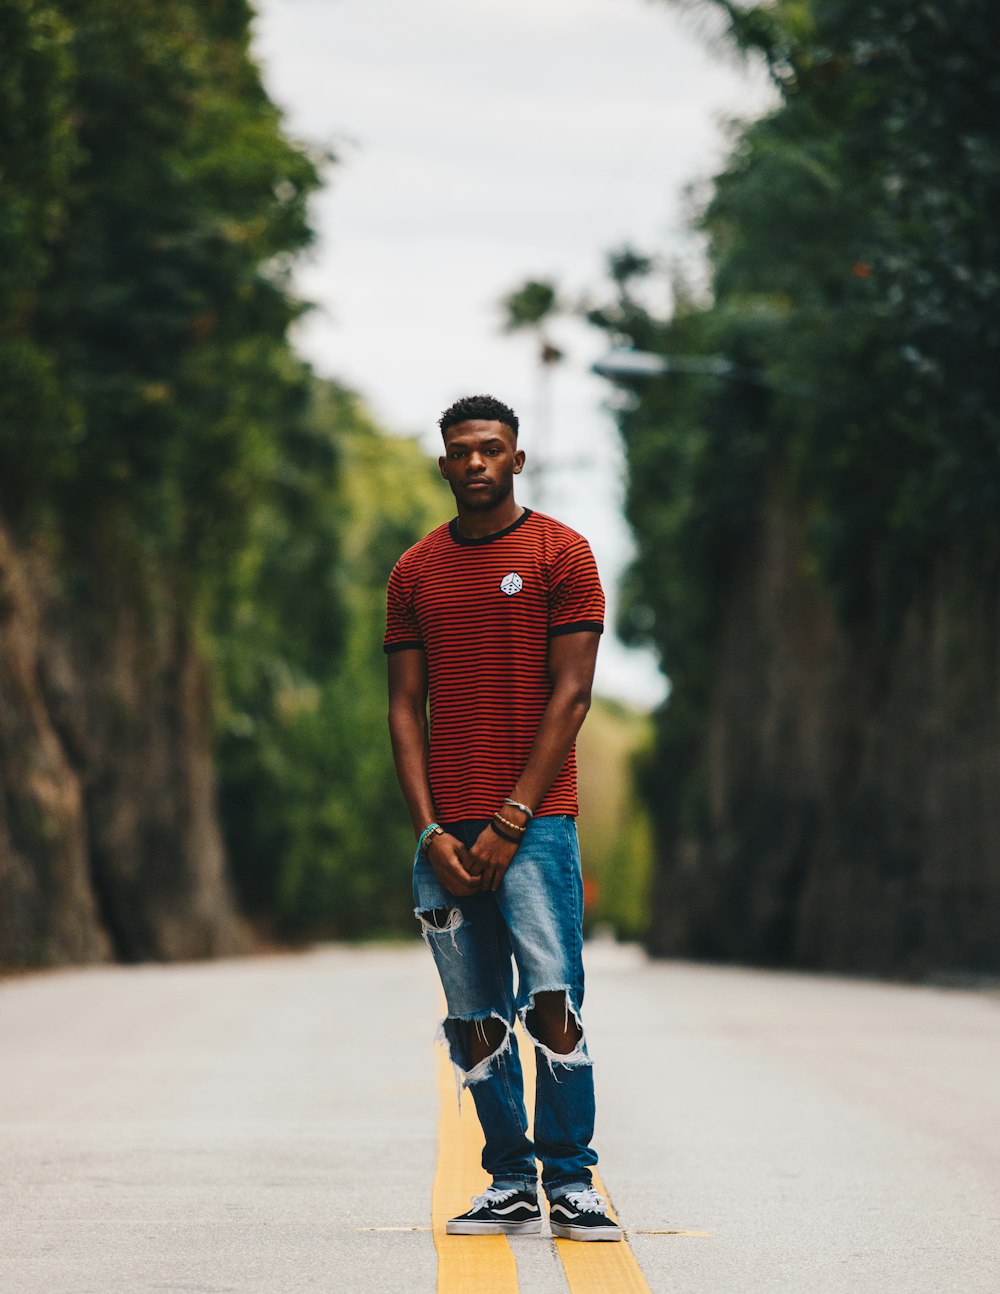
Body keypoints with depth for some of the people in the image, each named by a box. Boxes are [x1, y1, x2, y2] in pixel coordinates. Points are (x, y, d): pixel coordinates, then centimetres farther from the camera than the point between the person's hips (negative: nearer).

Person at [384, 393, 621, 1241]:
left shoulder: (562, 554, 2)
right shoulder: (416, 572, 13)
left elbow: (570, 696, -4)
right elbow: (406, 709, 11)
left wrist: (510, 821, -10)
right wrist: (431, 831, -2)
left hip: (534, 820, -4)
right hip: (444, 830, 4)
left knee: (553, 998, -13)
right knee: (473, 1016, 3)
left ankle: (570, 1183, -7)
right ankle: (510, 1183, 10)